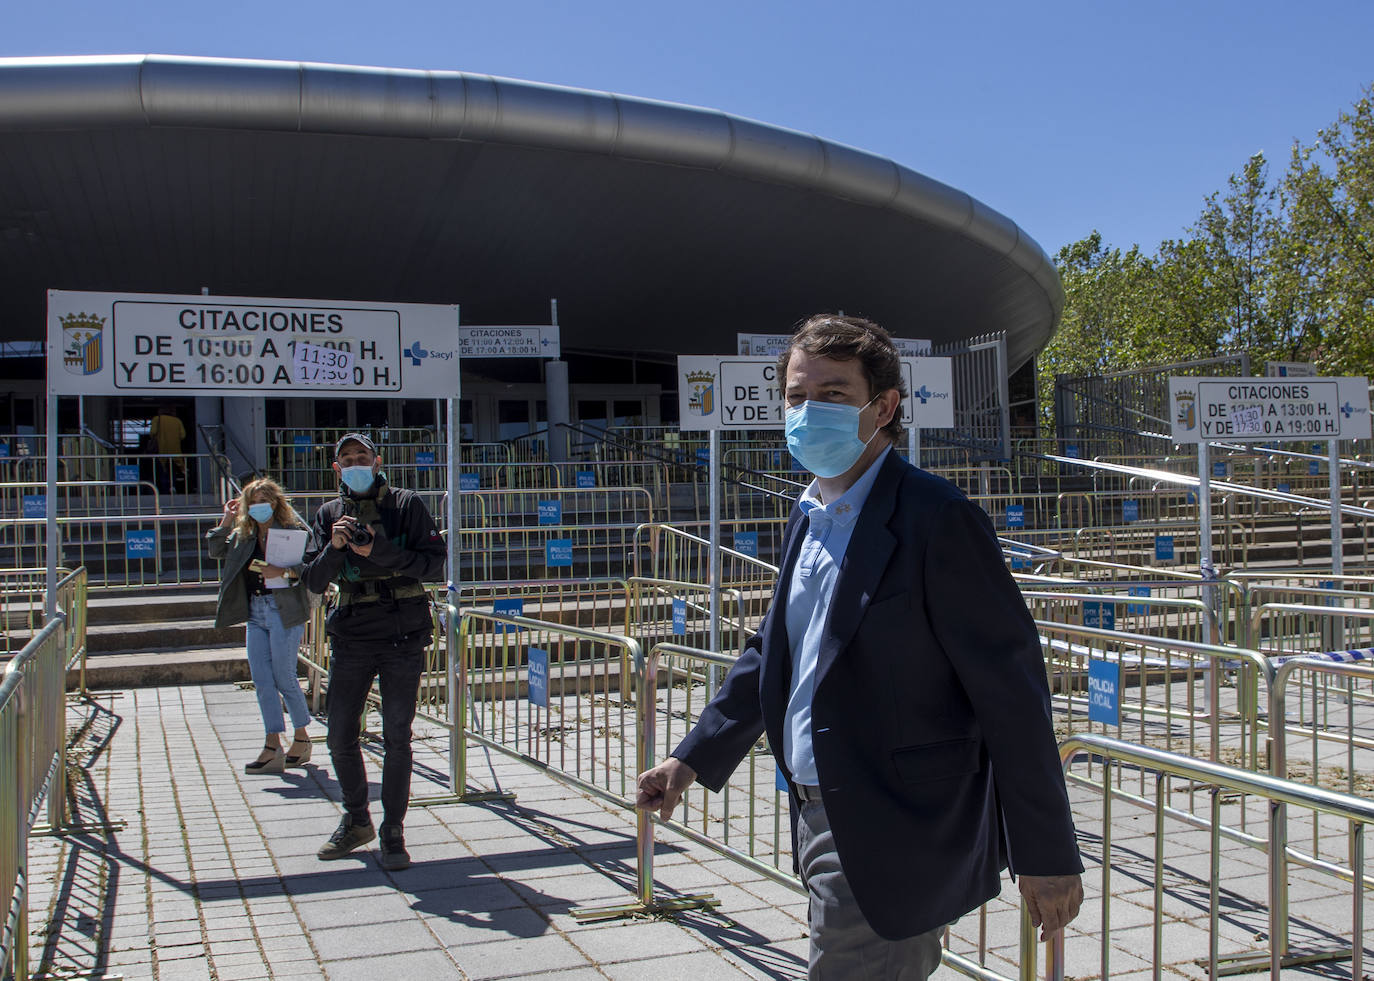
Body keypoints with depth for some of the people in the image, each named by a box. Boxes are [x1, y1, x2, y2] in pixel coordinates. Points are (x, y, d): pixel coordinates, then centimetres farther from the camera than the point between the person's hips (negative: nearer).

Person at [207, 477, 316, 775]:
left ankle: (302, 737, 16)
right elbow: (214, 550, 13)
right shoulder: (244, 535, 16)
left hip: (285, 610, -6)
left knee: (284, 678, -3)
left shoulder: (293, 529, -4)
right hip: (255, 611, 6)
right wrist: (227, 518, 10)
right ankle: (273, 747, 4)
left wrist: (283, 572, -25)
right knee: (261, 680, 1)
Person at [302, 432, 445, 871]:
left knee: (396, 737, 0)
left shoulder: (406, 504, 1)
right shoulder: (329, 514, 9)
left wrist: (380, 551, -18)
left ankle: (393, 831, 11)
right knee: (340, 737, 7)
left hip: (403, 637, -3)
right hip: (351, 636, 3)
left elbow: (433, 563, -7)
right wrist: (335, 547, -14)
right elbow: (315, 581, 4)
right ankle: (356, 821, 27)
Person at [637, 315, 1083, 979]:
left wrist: (1048, 855, -14)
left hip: (894, 842, -8)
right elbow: (771, 650, 21)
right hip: (821, 818, 8)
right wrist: (693, 759, 16)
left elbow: (1012, 689, -16)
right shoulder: (808, 518, 10)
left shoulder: (937, 519, -17)